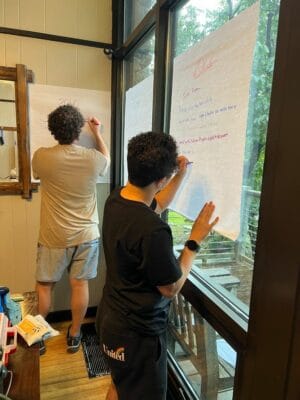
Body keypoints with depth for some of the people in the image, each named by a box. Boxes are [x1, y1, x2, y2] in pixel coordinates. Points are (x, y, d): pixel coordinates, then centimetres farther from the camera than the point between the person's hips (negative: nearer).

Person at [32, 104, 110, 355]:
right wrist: (97, 133, 26)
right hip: (87, 236, 1)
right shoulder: (93, 158, -10)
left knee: (44, 286, 16)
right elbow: (107, 160, 16)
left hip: (53, 237, -1)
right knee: (80, 284, 12)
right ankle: (74, 336, 28)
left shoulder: (41, 157, -12)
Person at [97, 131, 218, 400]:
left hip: (111, 317, 8)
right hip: (137, 332, -7)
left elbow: (156, 205, 12)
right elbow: (171, 288, -20)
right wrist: (195, 241, -14)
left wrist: (181, 175, 4)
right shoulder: (152, 229, -34)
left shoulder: (116, 199, -8)